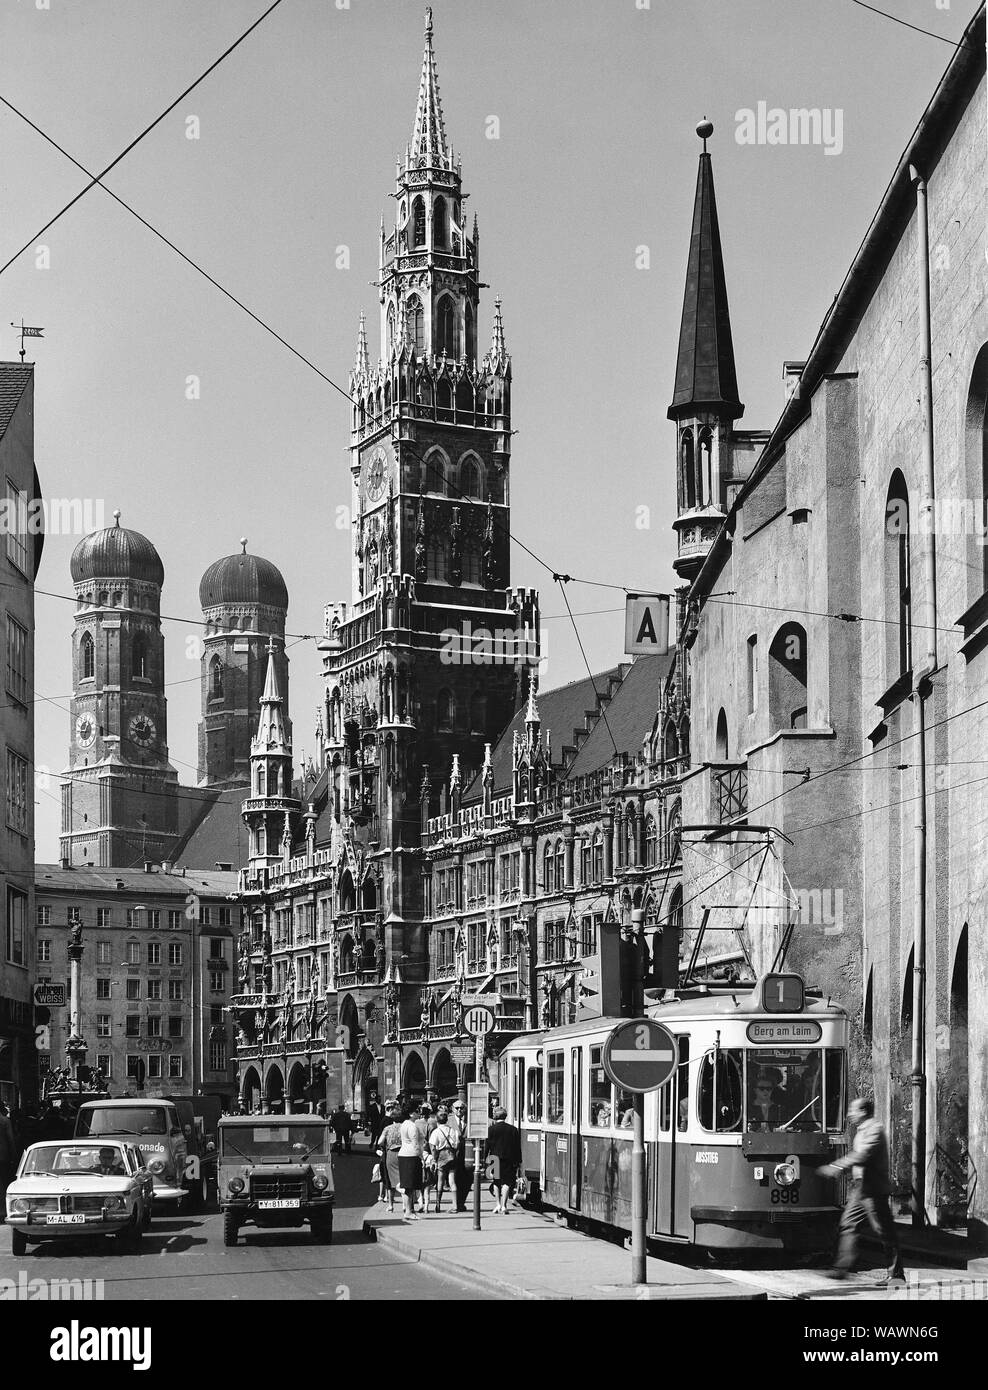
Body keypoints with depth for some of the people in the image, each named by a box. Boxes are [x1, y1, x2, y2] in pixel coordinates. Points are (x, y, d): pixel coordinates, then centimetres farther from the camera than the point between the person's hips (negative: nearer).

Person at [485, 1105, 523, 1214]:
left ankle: (498, 1204, 13)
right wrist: (518, 1161, 10)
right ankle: (503, 1205, -7)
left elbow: (488, 1145, -4)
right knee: (506, 1182, 1)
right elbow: (518, 1147, 5)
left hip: (495, 1157, -1)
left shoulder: (492, 1129, -3)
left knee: (496, 1182, 14)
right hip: (509, 1159, 1)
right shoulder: (513, 1129, 3)